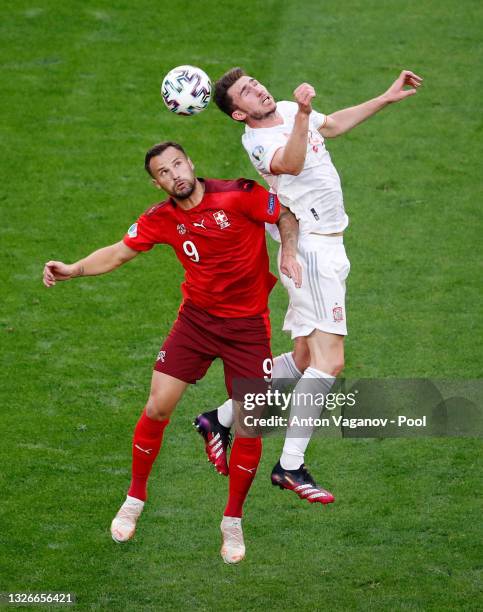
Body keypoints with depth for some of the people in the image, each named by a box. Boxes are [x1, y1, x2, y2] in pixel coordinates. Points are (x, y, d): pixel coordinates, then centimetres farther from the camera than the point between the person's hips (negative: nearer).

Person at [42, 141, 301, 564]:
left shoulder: (239, 196, -15)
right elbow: (118, 253, 3)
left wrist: (289, 255, -15)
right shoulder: (162, 220, -5)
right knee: (158, 407, -5)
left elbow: (285, 216, 0)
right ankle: (135, 500, 16)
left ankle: (233, 521, 15)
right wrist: (73, 270, -10)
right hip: (197, 319, 2)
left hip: (248, 326, -2)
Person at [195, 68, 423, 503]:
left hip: (329, 247, 9)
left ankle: (223, 417, 24)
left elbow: (333, 125, 30)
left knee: (303, 360, 14)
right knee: (328, 361, -16)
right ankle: (291, 466, -14)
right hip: (311, 250, -9)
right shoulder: (257, 141, -17)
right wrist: (303, 115, -52)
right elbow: (291, 164, -40)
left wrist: (388, 98, 29)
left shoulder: (288, 110, 10)